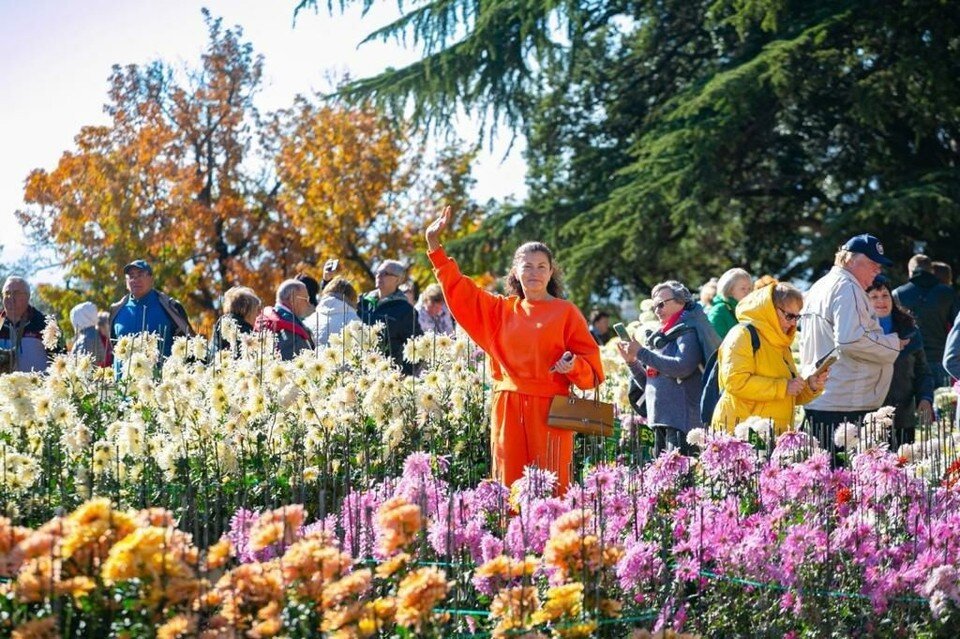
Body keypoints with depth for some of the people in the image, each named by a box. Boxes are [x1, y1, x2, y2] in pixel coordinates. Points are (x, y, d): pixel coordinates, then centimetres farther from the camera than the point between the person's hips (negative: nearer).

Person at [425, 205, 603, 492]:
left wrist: (573, 365, -20)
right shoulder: (500, 309, 15)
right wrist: (434, 244, 12)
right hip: (508, 408, 4)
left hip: (548, 409, -4)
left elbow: (590, 360, 3)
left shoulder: (565, 312, 3)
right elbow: (459, 290, 17)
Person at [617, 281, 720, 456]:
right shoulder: (661, 337, 22)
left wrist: (642, 352, -13)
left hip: (682, 420, -8)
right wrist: (632, 362, 8)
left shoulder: (688, 331, -2)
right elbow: (648, 383, 25)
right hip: (660, 419, 8)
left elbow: (682, 367, -20)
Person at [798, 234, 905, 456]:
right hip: (844, 406, -10)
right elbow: (851, 340, -22)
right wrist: (894, 344, -11)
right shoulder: (847, 288, -11)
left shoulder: (817, 288, 20)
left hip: (815, 402, 10)